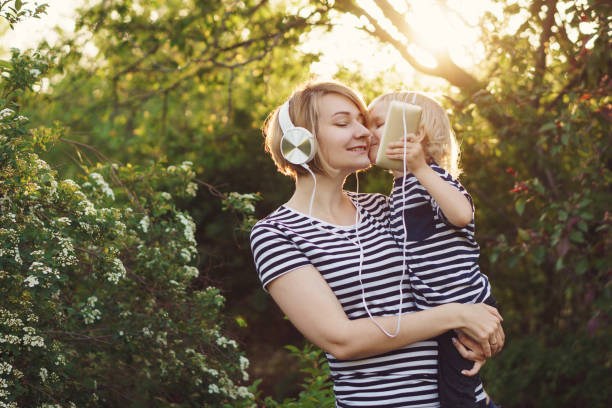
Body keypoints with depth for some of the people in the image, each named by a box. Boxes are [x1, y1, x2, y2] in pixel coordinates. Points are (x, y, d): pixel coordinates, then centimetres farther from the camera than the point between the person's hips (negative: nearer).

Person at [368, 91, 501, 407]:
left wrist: (421, 168, -38)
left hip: (464, 307, -10)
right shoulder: (401, 185, 15)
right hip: (438, 311, 10)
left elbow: (462, 214, -36)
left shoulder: (431, 174, -14)